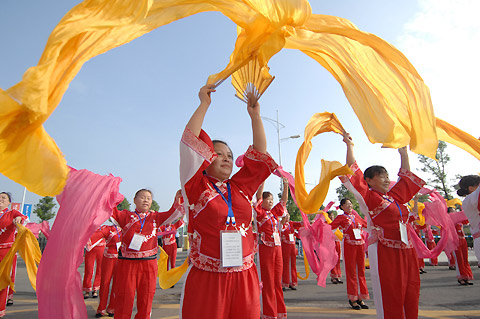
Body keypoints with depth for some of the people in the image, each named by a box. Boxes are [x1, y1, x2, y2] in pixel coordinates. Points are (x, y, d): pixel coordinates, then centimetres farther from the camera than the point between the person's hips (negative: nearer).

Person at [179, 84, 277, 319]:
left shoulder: (241, 187, 8)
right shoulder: (197, 188, -2)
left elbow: (259, 152, 10)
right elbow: (191, 141, -7)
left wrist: (254, 115, 8)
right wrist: (204, 104, -2)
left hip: (245, 279, 4)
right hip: (206, 280, -3)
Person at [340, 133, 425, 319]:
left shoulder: (394, 196, 15)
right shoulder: (368, 197, -4)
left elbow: (406, 177, 29)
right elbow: (353, 174, -11)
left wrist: (403, 153, 31)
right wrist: (349, 146, -9)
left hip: (406, 250, 7)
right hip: (384, 251, -7)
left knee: (411, 296, 10)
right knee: (389, 298, -2)